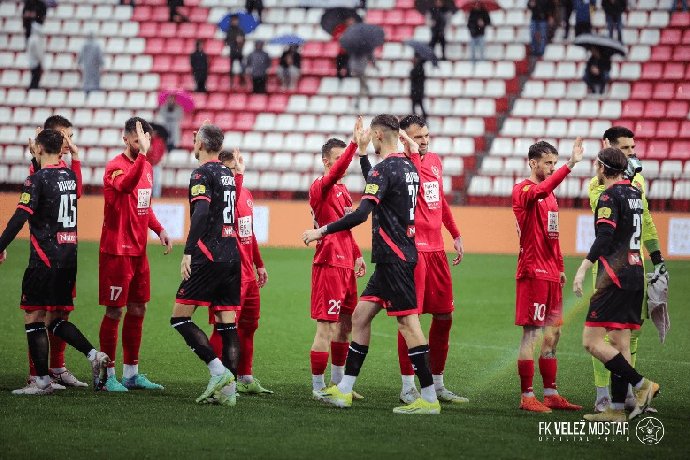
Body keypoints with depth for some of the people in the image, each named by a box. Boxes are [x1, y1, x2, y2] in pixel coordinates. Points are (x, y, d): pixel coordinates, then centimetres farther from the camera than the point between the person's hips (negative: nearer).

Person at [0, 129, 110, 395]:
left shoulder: (38, 179, -11)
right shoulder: (70, 176, 9)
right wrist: (37, 160, 34)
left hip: (45, 260, -7)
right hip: (70, 257, 7)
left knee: (34, 318, 1)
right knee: (54, 320, 15)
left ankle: (43, 381, 0)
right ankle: (93, 355, -3)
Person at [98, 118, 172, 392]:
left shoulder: (146, 167, 13)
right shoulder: (116, 166, -13)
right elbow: (127, 185, -37)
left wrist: (159, 229, 10)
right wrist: (141, 154, -44)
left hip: (139, 251, 8)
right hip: (116, 252, -8)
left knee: (137, 310, 11)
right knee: (115, 311, -4)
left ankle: (131, 373, 20)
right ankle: (108, 375, 2)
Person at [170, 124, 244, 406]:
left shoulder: (202, 174, -8)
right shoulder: (228, 175, 16)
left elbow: (201, 213, -21)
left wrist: (188, 252, -23)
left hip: (209, 258, -8)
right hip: (232, 256, 8)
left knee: (180, 317, -3)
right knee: (227, 323, 5)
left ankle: (218, 371, -14)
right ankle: (228, 388, 1)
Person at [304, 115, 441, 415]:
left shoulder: (385, 169, -16)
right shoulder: (409, 166, 13)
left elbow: (361, 214, -25)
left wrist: (322, 231, -19)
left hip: (393, 258, -10)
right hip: (402, 253, 10)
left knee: (408, 322, -8)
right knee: (360, 315, 12)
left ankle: (429, 399, -8)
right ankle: (344, 390, 15)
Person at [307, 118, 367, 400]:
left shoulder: (342, 189, 17)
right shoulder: (320, 187, -11)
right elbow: (335, 172, -34)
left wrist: (357, 255, 22)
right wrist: (354, 144, -42)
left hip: (346, 264, 9)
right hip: (329, 263, -9)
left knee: (345, 325, 15)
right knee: (327, 326, -8)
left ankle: (338, 382, 25)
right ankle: (318, 387, -3)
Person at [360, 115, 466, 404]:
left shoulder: (435, 161, 13)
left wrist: (455, 235, 24)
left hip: (436, 248, 7)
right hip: (411, 249, -7)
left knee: (444, 316, 10)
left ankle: (437, 384, 21)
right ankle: (408, 388, 3)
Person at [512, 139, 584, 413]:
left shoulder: (549, 194, 19)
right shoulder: (523, 190, -9)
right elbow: (541, 190, -34)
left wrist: (560, 267, 19)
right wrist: (570, 165, -42)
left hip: (551, 274, 9)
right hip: (533, 272, -9)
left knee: (553, 334, 11)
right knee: (531, 333, -7)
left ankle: (551, 395, 17)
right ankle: (527, 396, -4)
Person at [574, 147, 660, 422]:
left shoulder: (609, 196, -10)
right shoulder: (634, 193, 13)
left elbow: (605, 237, -22)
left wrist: (583, 268, -30)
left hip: (615, 278, -9)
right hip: (636, 274, 9)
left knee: (592, 342, -8)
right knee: (620, 343, 9)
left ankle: (641, 385, -12)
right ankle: (617, 409, 8)